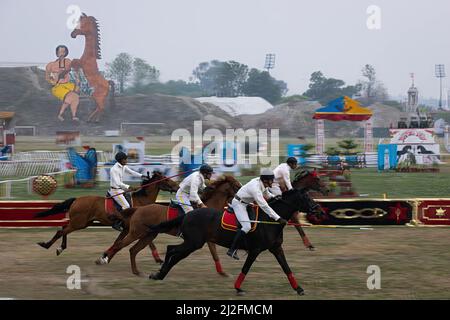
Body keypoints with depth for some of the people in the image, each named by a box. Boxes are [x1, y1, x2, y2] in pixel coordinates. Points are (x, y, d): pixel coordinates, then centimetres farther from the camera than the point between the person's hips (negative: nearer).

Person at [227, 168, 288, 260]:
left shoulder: (263, 184, -6)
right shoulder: (255, 188, -33)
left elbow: (267, 194, 17)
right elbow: (264, 206, -37)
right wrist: (278, 218, -38)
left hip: (246, 203, 10)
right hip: (239, 203, -10)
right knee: (247, 226, -24)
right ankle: (232, 250, -19)